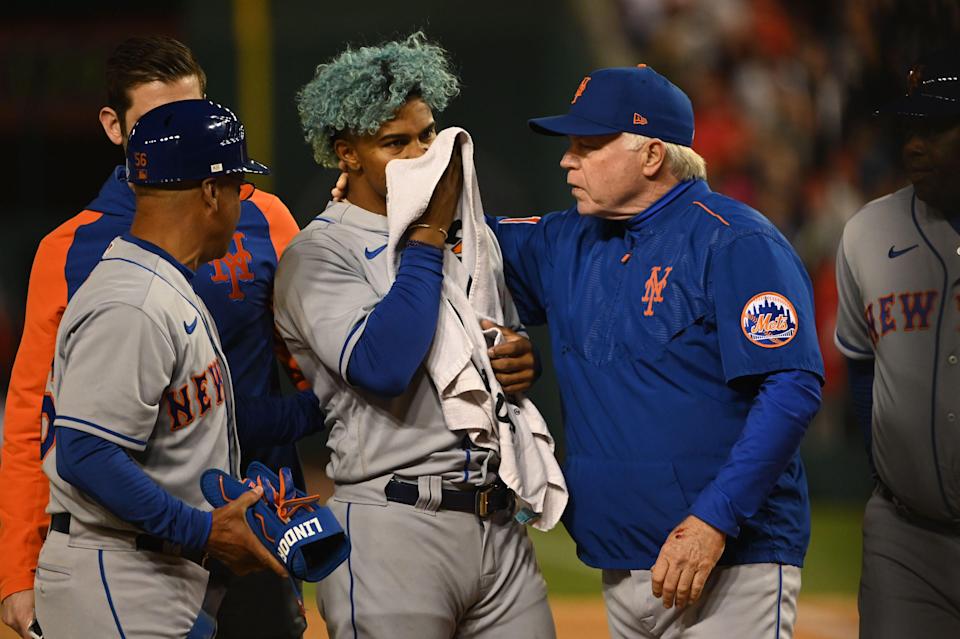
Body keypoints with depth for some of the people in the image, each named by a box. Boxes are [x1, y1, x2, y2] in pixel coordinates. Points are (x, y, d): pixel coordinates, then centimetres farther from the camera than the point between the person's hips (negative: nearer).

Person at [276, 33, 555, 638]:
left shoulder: (469, 233, 16)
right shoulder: (318, 254, -6)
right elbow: (382, 367, -21)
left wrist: (525, 359, 3)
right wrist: (428, 236, -13)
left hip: (501, 525, 6)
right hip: (392, 526, -6)